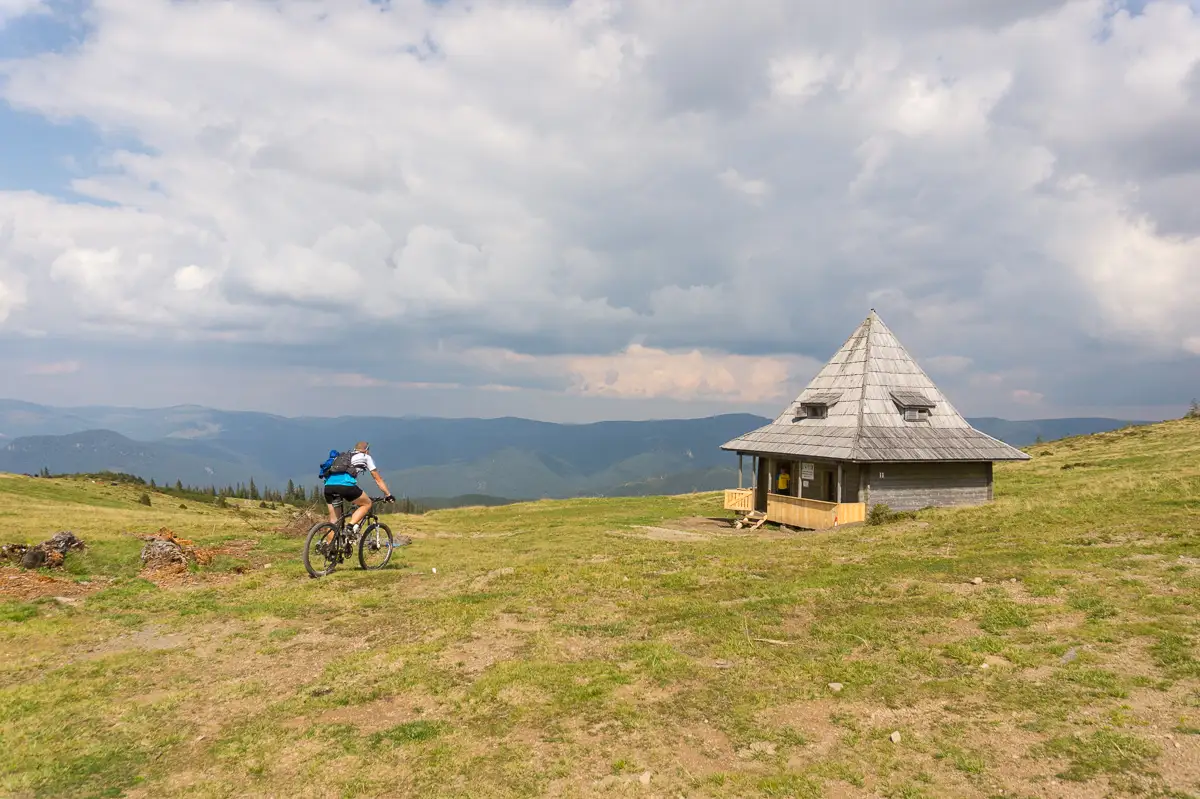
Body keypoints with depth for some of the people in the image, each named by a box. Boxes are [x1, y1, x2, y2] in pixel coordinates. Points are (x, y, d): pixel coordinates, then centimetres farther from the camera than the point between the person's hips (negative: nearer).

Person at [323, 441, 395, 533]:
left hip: (328, 485, 6)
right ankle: (351, 527, -3)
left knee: (333, 521, 14)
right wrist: (388, 495, 31)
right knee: (367, 504, 16)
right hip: (345, 485, -5)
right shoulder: (366, 457, 23)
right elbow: (378, 479, 25)